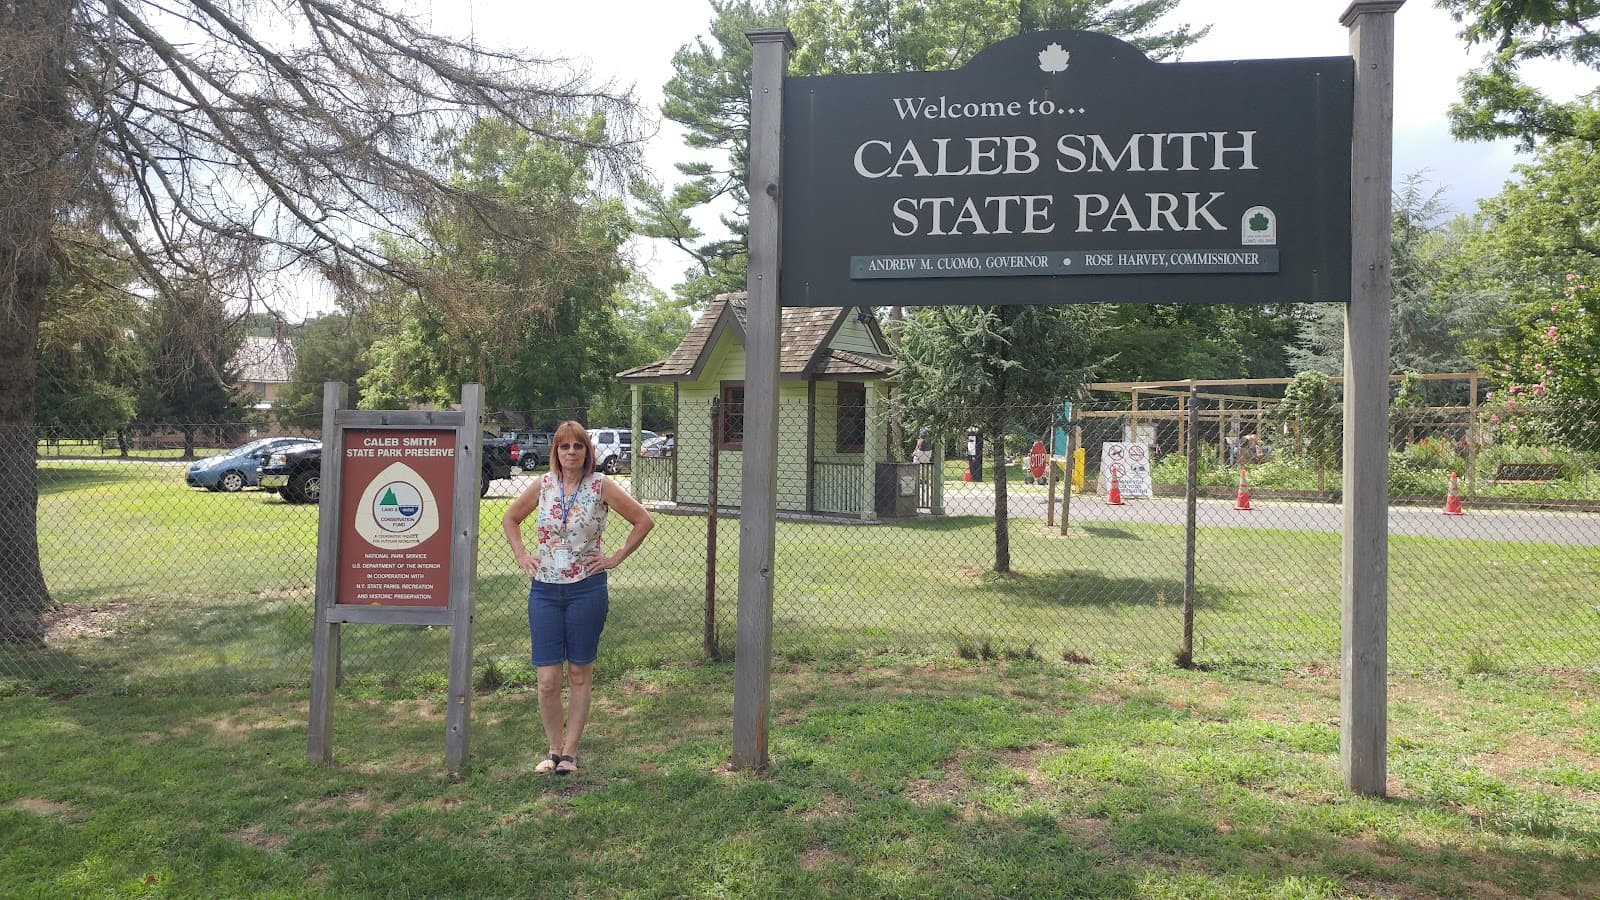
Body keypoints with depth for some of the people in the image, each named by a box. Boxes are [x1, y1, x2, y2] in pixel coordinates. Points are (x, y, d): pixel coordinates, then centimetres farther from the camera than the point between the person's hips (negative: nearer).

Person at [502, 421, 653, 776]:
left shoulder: (600, 486, -4)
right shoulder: (543, 485, 3)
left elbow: (644, 520, -1)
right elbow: (510, 518, 19)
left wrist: (617, 557, -3)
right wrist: (521, 555, 8)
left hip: (587, 589, -2)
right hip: (544, 590, 2)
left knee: (580, 673, 7)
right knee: (547, 678, 0)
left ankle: (570, 752, 17)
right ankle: (554, 750, 17)